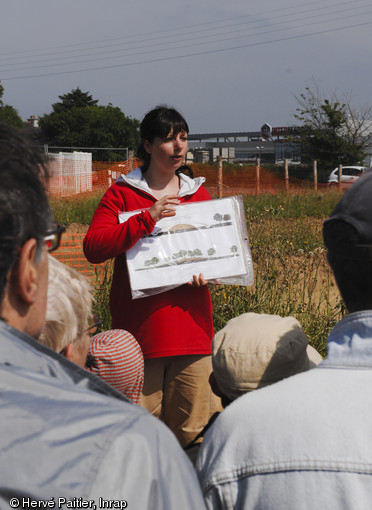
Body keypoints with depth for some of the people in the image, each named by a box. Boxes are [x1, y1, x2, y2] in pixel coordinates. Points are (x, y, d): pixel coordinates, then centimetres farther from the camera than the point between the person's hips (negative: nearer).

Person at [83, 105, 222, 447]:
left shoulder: (199, 194, 15)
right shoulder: (122, 194, 3)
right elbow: (93, 248, -8)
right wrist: (147, 218, -17)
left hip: (192, 326, 3)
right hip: (140, 326, -3)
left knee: (194, 428, 2)